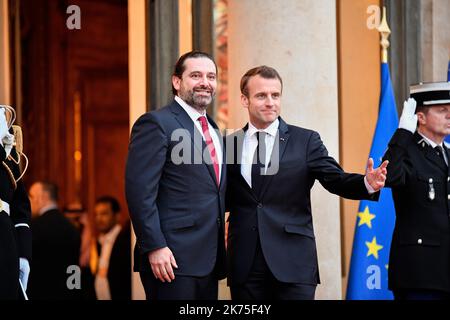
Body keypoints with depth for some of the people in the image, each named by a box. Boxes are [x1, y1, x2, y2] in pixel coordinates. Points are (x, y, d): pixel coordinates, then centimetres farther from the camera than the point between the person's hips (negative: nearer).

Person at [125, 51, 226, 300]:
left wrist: (220, 250, 16)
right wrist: (154, 247, -19)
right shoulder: (156, 123, -7)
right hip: (173, 258, -8)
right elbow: (139, 191, -14)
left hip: (209, 260, 8)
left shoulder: (212, 129, 19)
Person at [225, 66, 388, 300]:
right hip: (245, 264, 2)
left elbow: (336, 179, -5)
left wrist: (367, 184, -24)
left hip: (293, 263, -2)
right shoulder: (229, 144, 10)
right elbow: (225, 199, 12)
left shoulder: (306, 141, 4)